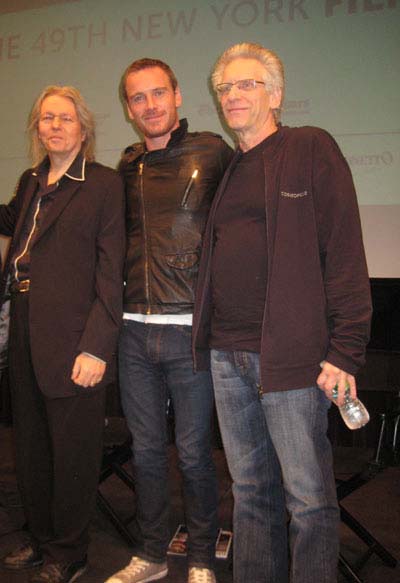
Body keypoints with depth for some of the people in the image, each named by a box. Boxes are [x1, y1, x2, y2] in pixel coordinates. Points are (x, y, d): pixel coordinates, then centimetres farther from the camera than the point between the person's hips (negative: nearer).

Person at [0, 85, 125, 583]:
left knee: (72, 452, 6)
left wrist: (96, 347, -18)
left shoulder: (104, 183, -8)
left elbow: (111, 271, -13)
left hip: (73, 340, -7)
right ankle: (41, 539, 38)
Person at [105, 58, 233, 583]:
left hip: (190, 331, -4)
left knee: (193, 451, 7)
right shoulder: (126, 167, 11)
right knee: (146, 450, 14)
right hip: (135, 332, 5)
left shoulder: (212, 152, -3)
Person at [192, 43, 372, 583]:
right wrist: (211, 340, 10)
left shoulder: (311, 149, 0)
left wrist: (345, 350, -14)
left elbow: (345, 252, -8)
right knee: (251, 491, 16)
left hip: (291, 356, -6)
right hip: (228, 356, 6)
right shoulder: (225, 169, 18)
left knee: (308, 497, 3)